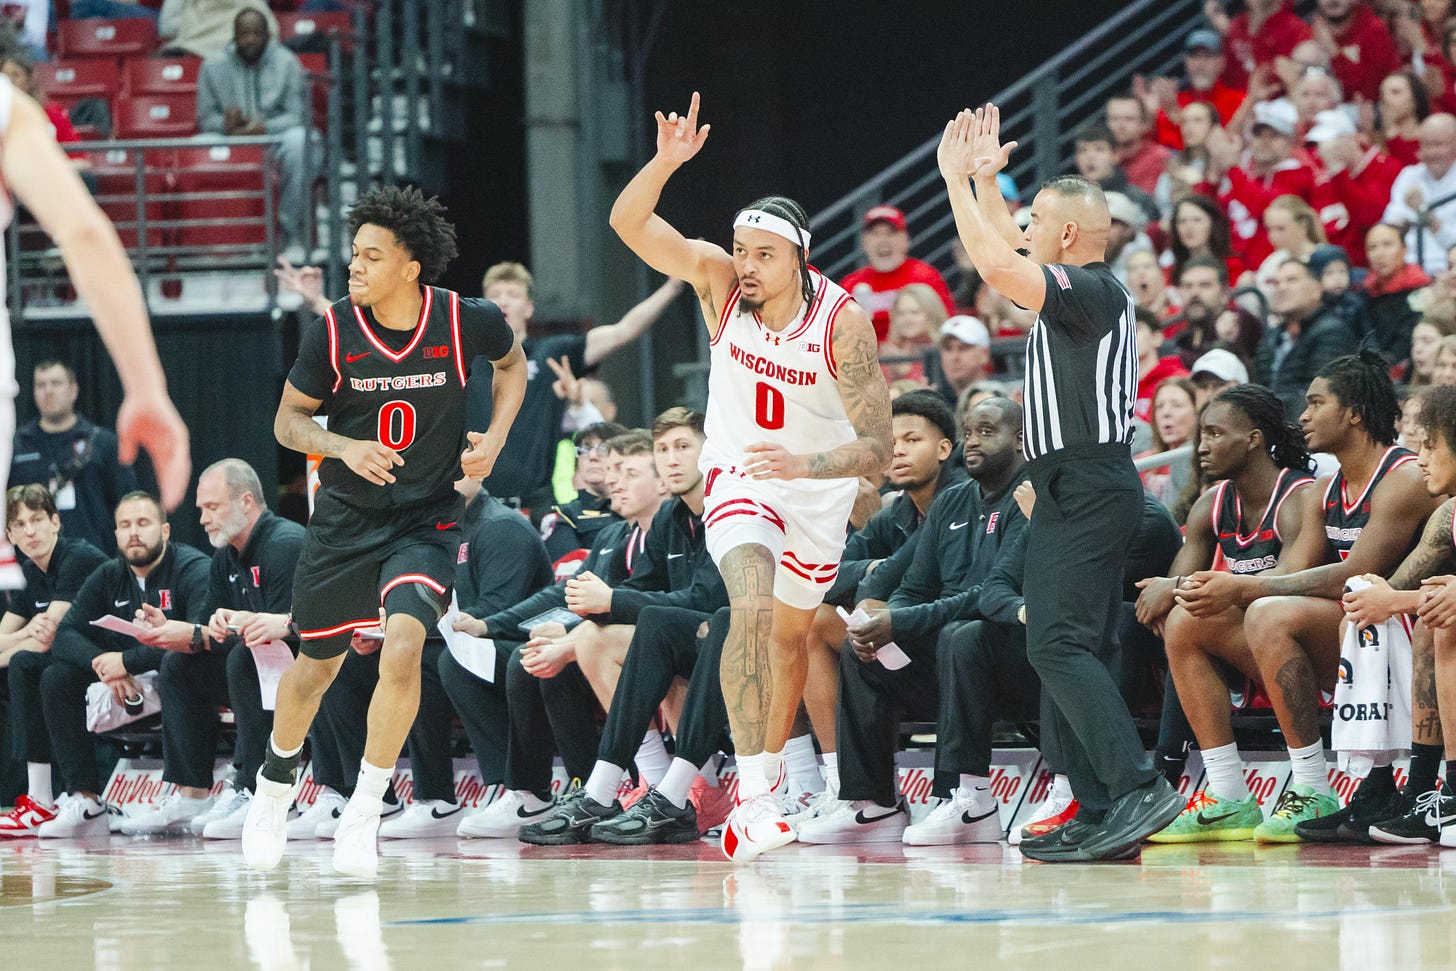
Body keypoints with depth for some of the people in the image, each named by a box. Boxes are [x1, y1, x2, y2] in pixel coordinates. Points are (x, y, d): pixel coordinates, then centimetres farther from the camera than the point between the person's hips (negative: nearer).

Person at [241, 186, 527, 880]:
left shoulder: (466, 322, -13)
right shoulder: (332, 331, -13)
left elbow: (512, 362, 11)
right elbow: (289, 419, 0)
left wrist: (495, 436, -4)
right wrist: (345, 447, -20)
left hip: (427, 518, -2)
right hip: (346, 516, 2)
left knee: (402, 647, -25)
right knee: (316, 666, 14)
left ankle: (362, 817, -12)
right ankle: (274, 788, 43)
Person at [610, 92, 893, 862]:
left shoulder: (843, 323, -26)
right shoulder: (720, 282, -19)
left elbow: (877, 449, -28)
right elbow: (629, 222, -26)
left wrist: (805, 465, -45)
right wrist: (666, 162, -43)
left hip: (819, 487, 1)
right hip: (738, 476, -1)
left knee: (789, 633, 17)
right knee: (752, 608, -25)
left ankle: (769, 768, 41)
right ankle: (752, 791, -32)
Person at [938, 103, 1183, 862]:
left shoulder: (1089, 290, -11)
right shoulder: (1079, 293, 18)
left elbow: (994, 264, -23)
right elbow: (1007, 257, 37)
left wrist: (957, 178, -12)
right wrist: (984, 178, 33)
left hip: (1087, 490, -10)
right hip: (1077, 493, 10)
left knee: (1058, 643, -19)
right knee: (1067, 649, 8)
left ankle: (1138, 787, -29)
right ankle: (1100, 817, 5)